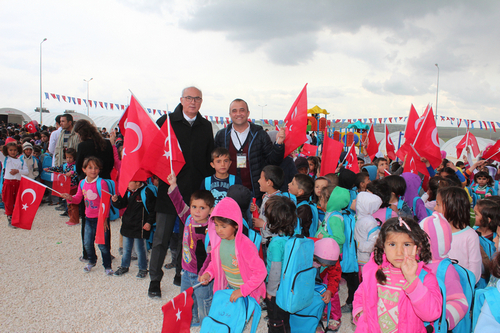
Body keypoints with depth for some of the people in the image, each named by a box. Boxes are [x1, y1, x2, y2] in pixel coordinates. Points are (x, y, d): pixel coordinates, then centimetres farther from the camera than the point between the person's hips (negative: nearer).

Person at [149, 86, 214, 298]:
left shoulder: (206, 127, 9)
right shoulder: (167, 121, 0)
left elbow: (211, 158, 14)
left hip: (195, 191, 3)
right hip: (169, 188, -3)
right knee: (162, 237, 3)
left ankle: (182, 275, 29)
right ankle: (155, 279, 18)